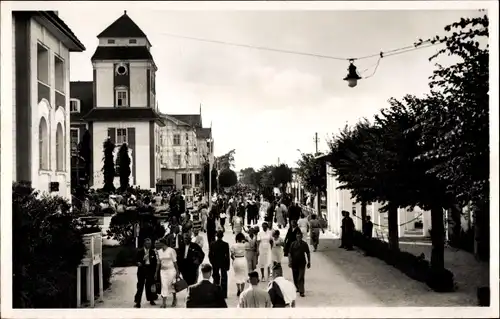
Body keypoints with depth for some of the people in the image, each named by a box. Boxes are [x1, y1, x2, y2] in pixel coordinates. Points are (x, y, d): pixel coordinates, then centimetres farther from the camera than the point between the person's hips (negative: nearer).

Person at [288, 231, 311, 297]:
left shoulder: (304, 244, 1)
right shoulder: (293, 244, 0)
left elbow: (308, 253, 9)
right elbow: (290, 253, 1)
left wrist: (309, 262, 9)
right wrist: (289, 261, -7)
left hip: (302, 263, -2)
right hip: (294, 263, 2)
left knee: (301, 278, -9)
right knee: (295, 278, 10)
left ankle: (302, 291, -8)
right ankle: (298, 288, 31)